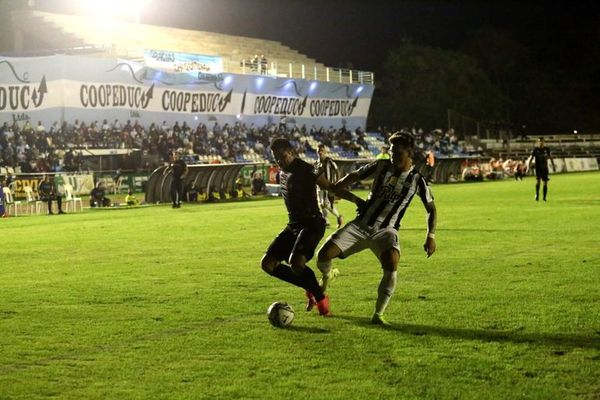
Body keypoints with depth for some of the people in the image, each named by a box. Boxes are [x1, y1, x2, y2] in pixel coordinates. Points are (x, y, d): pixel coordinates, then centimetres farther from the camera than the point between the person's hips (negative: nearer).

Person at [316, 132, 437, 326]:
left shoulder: (416, 179, -5)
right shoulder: (381, 166, -1)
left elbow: (431, 209, 7)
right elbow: (353, 177, 12)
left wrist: (430, 236, -2)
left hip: (385, 230, -2)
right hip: (361, 224, 2)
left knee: (391, 263, -35)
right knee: (324, 254, -17)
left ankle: (378, 315, -21)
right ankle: (326, 277, 23)